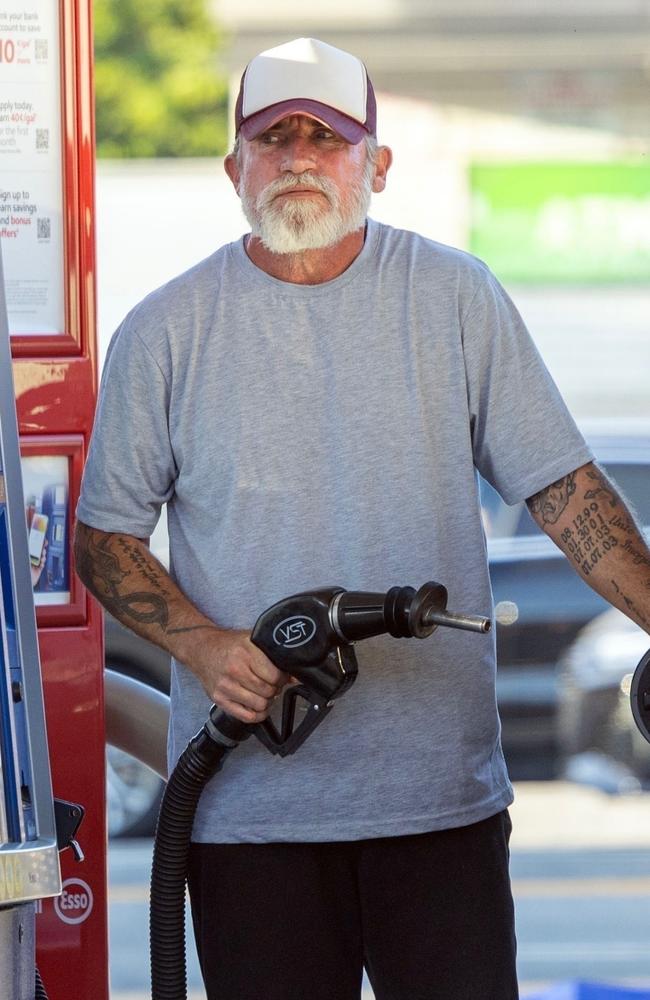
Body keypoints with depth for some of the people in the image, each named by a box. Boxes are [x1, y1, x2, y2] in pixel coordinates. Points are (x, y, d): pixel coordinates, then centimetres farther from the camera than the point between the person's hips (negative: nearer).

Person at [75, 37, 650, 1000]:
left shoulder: (456, 298, 4)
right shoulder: (168, 332, 3)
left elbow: (563, 485, 5)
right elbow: (105, 534, 8)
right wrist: (201, 645, -10)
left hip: (442, 792, 0)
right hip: (248, 801, 0)